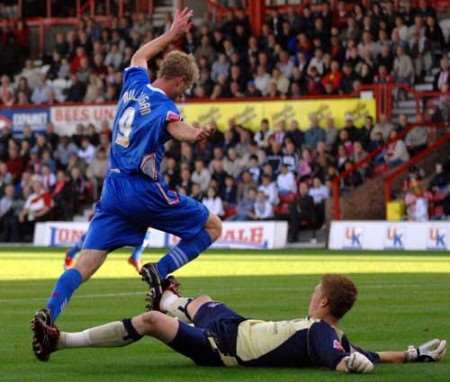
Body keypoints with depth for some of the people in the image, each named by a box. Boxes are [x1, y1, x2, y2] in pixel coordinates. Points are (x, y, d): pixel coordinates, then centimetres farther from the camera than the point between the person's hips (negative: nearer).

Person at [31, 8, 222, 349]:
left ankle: (49, 313, -26)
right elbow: (174, 126, -34)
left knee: (85, 263, -3)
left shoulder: (134, 85, 12)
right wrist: (193, 135, -53)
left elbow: (140, 56, 35)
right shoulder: (164, 105, -9)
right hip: (145, 190, -6)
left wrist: (172, 35, 43)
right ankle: (159, 271, -5)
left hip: (113, 190, 6)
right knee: (212, 227, 10)